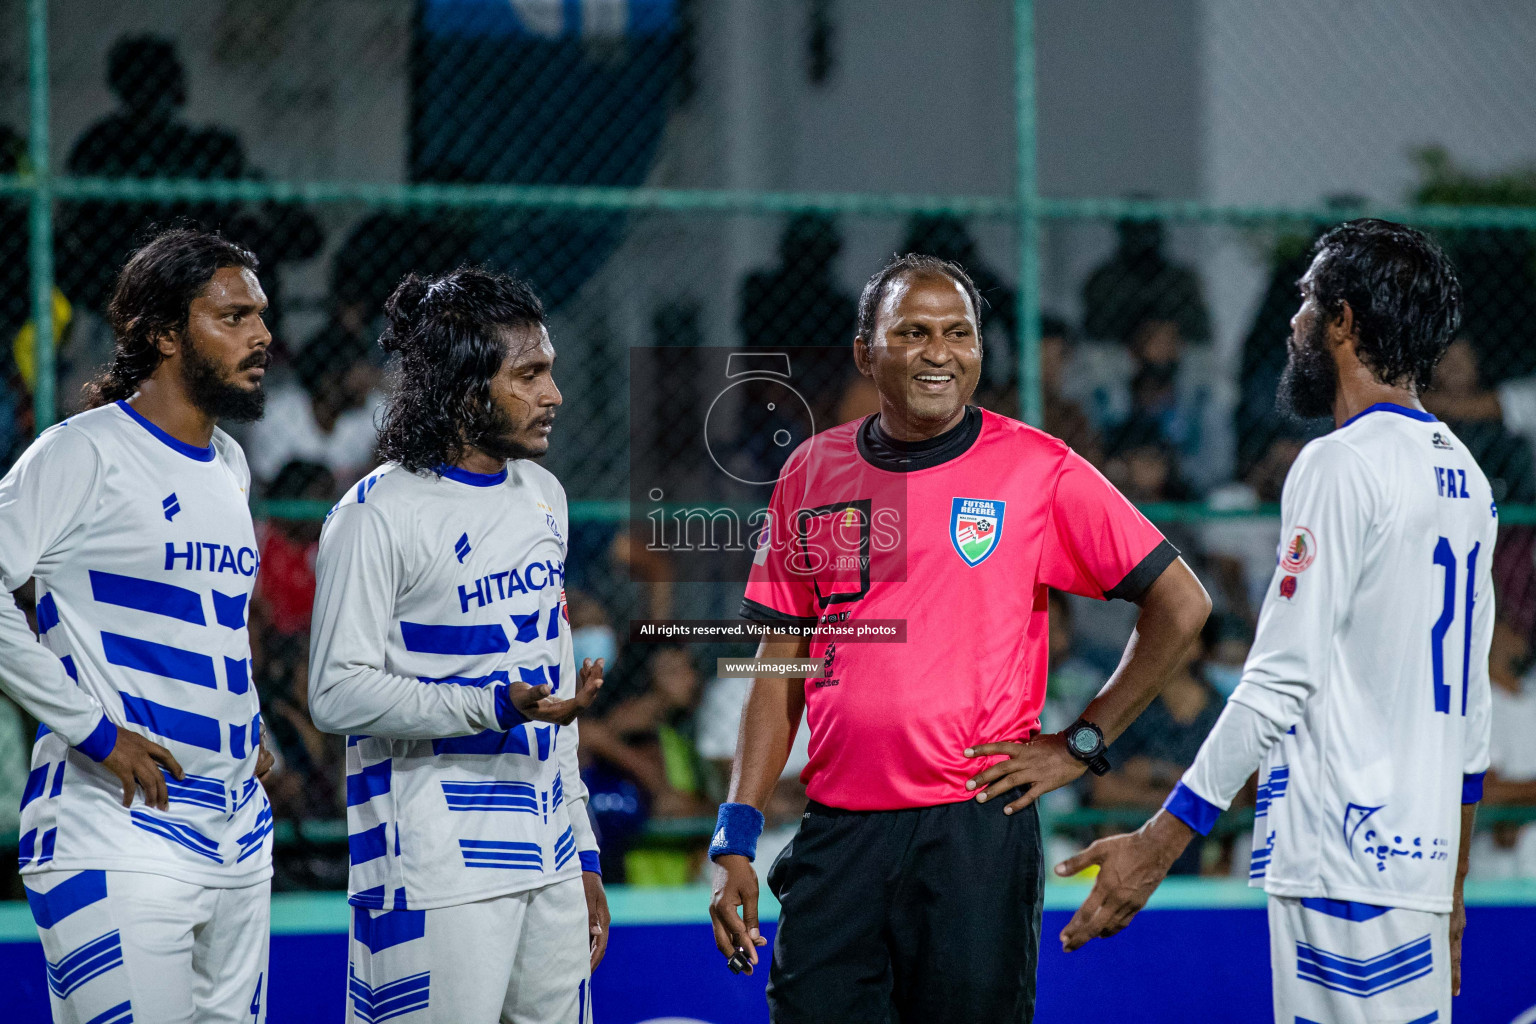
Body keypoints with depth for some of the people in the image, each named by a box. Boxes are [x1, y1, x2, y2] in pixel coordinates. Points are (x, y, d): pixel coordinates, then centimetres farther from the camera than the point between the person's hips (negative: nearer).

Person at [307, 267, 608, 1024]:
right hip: (438, 873, -7)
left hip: (547, 866, 7)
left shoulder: (541, 496, 15)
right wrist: (497, 707, -24)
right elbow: (338, 692, -15)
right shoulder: (379, 513, -10)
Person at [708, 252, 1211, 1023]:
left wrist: (1079, 745, 0)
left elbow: (1180, 604, 4)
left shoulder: (1037, 469, 0)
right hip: (837, 835, 3)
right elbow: (780, 670, 13)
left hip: (977, 827, -3)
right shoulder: (812, 472, 10)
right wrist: (735, 840, 6)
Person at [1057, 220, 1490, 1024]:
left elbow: (1282, 683, -16)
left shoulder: (1342, 466, -11)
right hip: (1422, 859, 9)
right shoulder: (1463, 474, 16)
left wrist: (1158, 844, -14)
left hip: (1343, 865, -9)